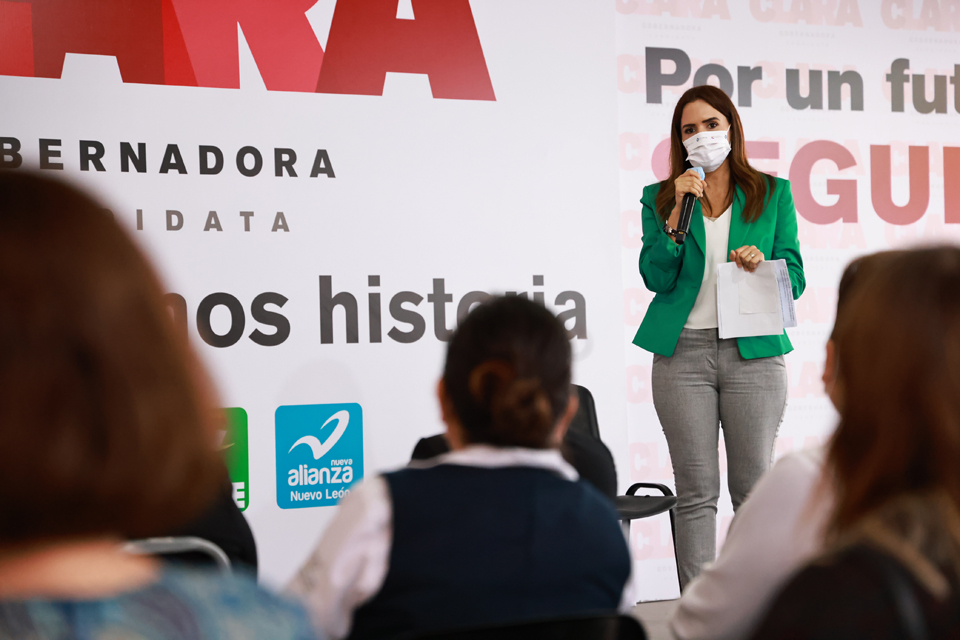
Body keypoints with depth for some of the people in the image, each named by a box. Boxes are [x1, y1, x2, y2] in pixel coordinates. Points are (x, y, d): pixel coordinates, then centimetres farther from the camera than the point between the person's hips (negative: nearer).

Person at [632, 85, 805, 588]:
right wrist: (678, 212, -10)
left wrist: (762, 265, -13)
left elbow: (795, 278, 8)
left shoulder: (772, 193, 11)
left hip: (753, 352, 0)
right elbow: (656, 277, -1)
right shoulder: (660, 198, 11)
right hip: (683, 353, 0)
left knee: (754, 487, 2)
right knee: (696, 491, 1)